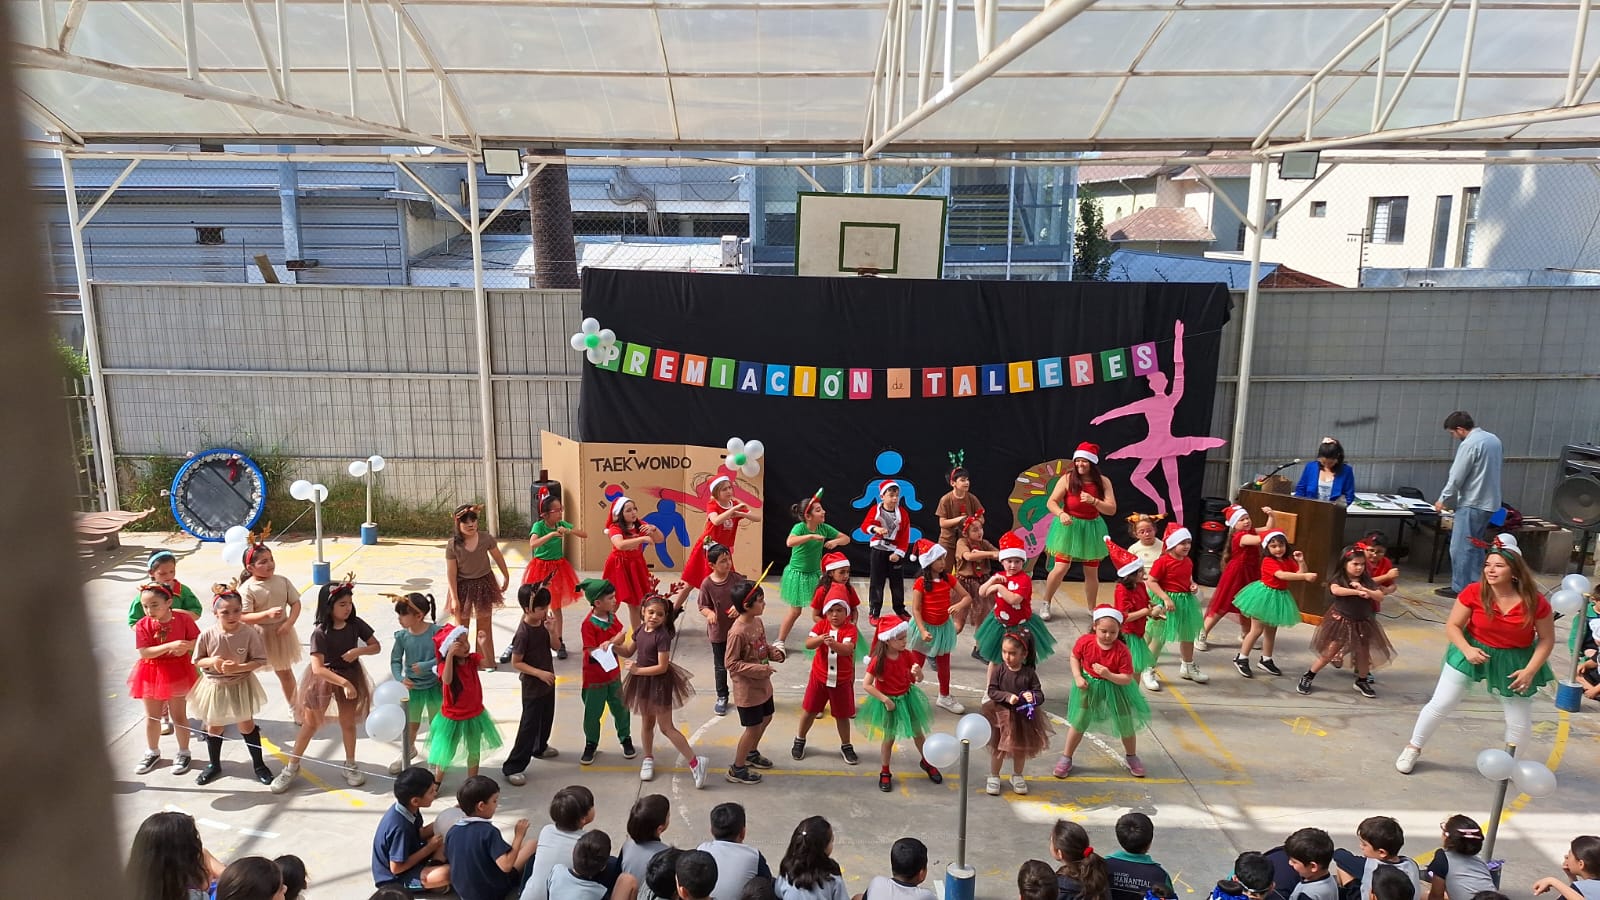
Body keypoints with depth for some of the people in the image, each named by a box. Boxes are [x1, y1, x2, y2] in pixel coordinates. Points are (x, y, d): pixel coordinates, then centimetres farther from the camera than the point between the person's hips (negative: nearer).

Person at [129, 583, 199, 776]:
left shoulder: (183, 619, -12)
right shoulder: (143, 625, -11)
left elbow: (199, 641, -5)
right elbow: (144, 652, -18)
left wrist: (186, 646, -26)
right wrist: (169, 646, -29)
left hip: (177, 672, -2)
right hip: (151, 674, 2)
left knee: (178, 715, 8)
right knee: (151, 716, 14)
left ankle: (183, 753, 23)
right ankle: (152, 752, 34)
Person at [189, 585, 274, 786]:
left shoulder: (249, 633, -19)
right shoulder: (207, 635, -15)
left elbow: (260, 660, -13)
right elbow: (198, 660, -2)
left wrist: (238, 667, -26)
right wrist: (212, 661, -22)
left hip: (241, 686, -2)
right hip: (214, 686, 2)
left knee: (247, 725, 12)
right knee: (213, 727, 18)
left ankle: (258, 764, 29)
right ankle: (213, 765, 40)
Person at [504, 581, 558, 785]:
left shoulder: (543, 623, -4)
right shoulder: (523, 632, -26)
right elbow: (516, 662, -21)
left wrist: (551, 629, -17)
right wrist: (539, 673, -26)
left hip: (548, 681, 8)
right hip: (532, 686, -8)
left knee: (547, 718, 25)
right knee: (529, 725, -3)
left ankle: (540, 748, 49)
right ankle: (513, 767, 5)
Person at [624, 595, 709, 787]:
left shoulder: (662, 636, -22)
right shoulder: (641, 630, 0)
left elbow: (662, 667, -24)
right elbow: (630, 651, 15)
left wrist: (637, 671, -17)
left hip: (660, 683, -7)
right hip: (643, 680, 7)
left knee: (666, 727, -4)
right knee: (647, 722, 21)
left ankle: (695, 762, 3)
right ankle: (649, 759, 40)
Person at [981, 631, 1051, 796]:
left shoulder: (1029, 673, -12)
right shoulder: (999, 670, -13)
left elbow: (1039, 694, -10)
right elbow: (992, 691, -13)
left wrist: (1033, 697, -32)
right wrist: (1007, 696, -27)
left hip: (1023, 717, 1)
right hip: (1001, 715, -1)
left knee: (1021, 749, 17)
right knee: (998, 748, 11)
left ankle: (1017, 776, 39)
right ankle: (994, 777, 29)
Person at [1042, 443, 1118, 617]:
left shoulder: (1103, 482, -6)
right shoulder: (1067, 479, -11)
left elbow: (1112, 509, -11)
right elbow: (1051, 502, -12)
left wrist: (1093, 501, -27)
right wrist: (1061, 514, -32)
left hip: (1092, 529, 3)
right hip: (1068, 527, -2)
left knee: (1092, 572, 9)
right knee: (1061, 568, -10)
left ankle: (1092, 610, 25)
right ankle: (1046, 604, 10)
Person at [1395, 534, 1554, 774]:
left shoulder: (1535, 601, -20)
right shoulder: (1474, 593, -21)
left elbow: (1547, 639, -8)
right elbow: (1452, 625, -11)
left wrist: (1530, 670, -16)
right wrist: (1467, 649, -27)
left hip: (1514, 660, 1)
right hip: (1474, 652, 0)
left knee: (1520, 722, 9)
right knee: (1439, 705, 2)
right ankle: (1413, 749, 21)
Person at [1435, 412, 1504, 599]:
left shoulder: (1469, 444, -17)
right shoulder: (1494, 440, 10)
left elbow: (1456, 477, -15)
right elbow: (1496, 465, 17)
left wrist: (1443, 500, 0)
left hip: (1472, 504, -9)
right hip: (1490, 502, 9)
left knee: (1461, 547, -1)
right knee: (1475, 545, 17)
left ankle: (1460, 588, 3)